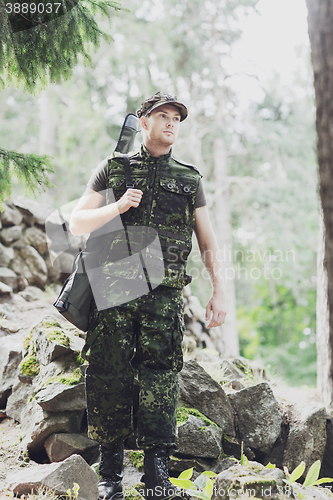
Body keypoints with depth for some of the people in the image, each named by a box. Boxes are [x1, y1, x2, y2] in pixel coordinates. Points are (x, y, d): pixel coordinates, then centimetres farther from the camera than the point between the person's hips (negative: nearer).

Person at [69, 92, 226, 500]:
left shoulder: (189, 179, 16)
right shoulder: (113, 169, 11)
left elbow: (207, 241, 16)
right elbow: (77, 223, 8)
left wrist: (218, 292, 8)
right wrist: (118, 206, -8)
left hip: (165, 295, 1)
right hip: (115, 290, 0)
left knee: (161, 378, -6)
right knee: (109, 377, -1)